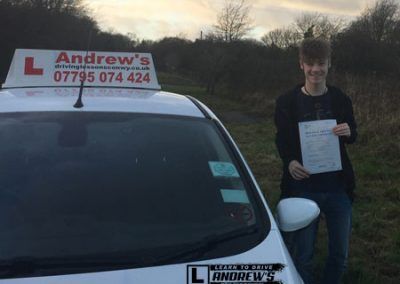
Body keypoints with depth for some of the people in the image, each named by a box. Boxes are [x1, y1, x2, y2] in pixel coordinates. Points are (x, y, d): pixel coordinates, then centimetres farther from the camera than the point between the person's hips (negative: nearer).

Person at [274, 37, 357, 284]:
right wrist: (290, 162, -21)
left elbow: (352, 136, 11)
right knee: (303, 256, 6)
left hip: (338, 187, 2)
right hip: (303, 187, -2)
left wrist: (349, 132, -14)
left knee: (340, 254, 14)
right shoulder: (288, 102, -5)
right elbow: (282, 141, 0)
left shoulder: (341, 100, 0)